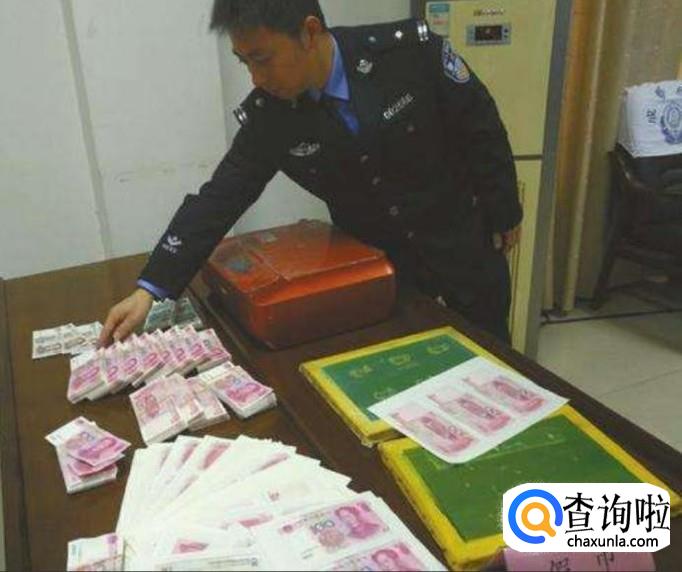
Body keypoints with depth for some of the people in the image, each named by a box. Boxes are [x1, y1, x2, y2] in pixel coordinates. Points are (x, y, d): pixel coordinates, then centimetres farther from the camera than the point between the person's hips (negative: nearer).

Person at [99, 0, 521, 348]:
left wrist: (503, 215, -2)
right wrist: (150, 289, -20)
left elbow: (480, 127, -11)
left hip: (462, 243, -1)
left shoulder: (410, 49, -23)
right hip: (374, 259, 2)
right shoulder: (268, 115, -15)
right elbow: (220, 199, -14)